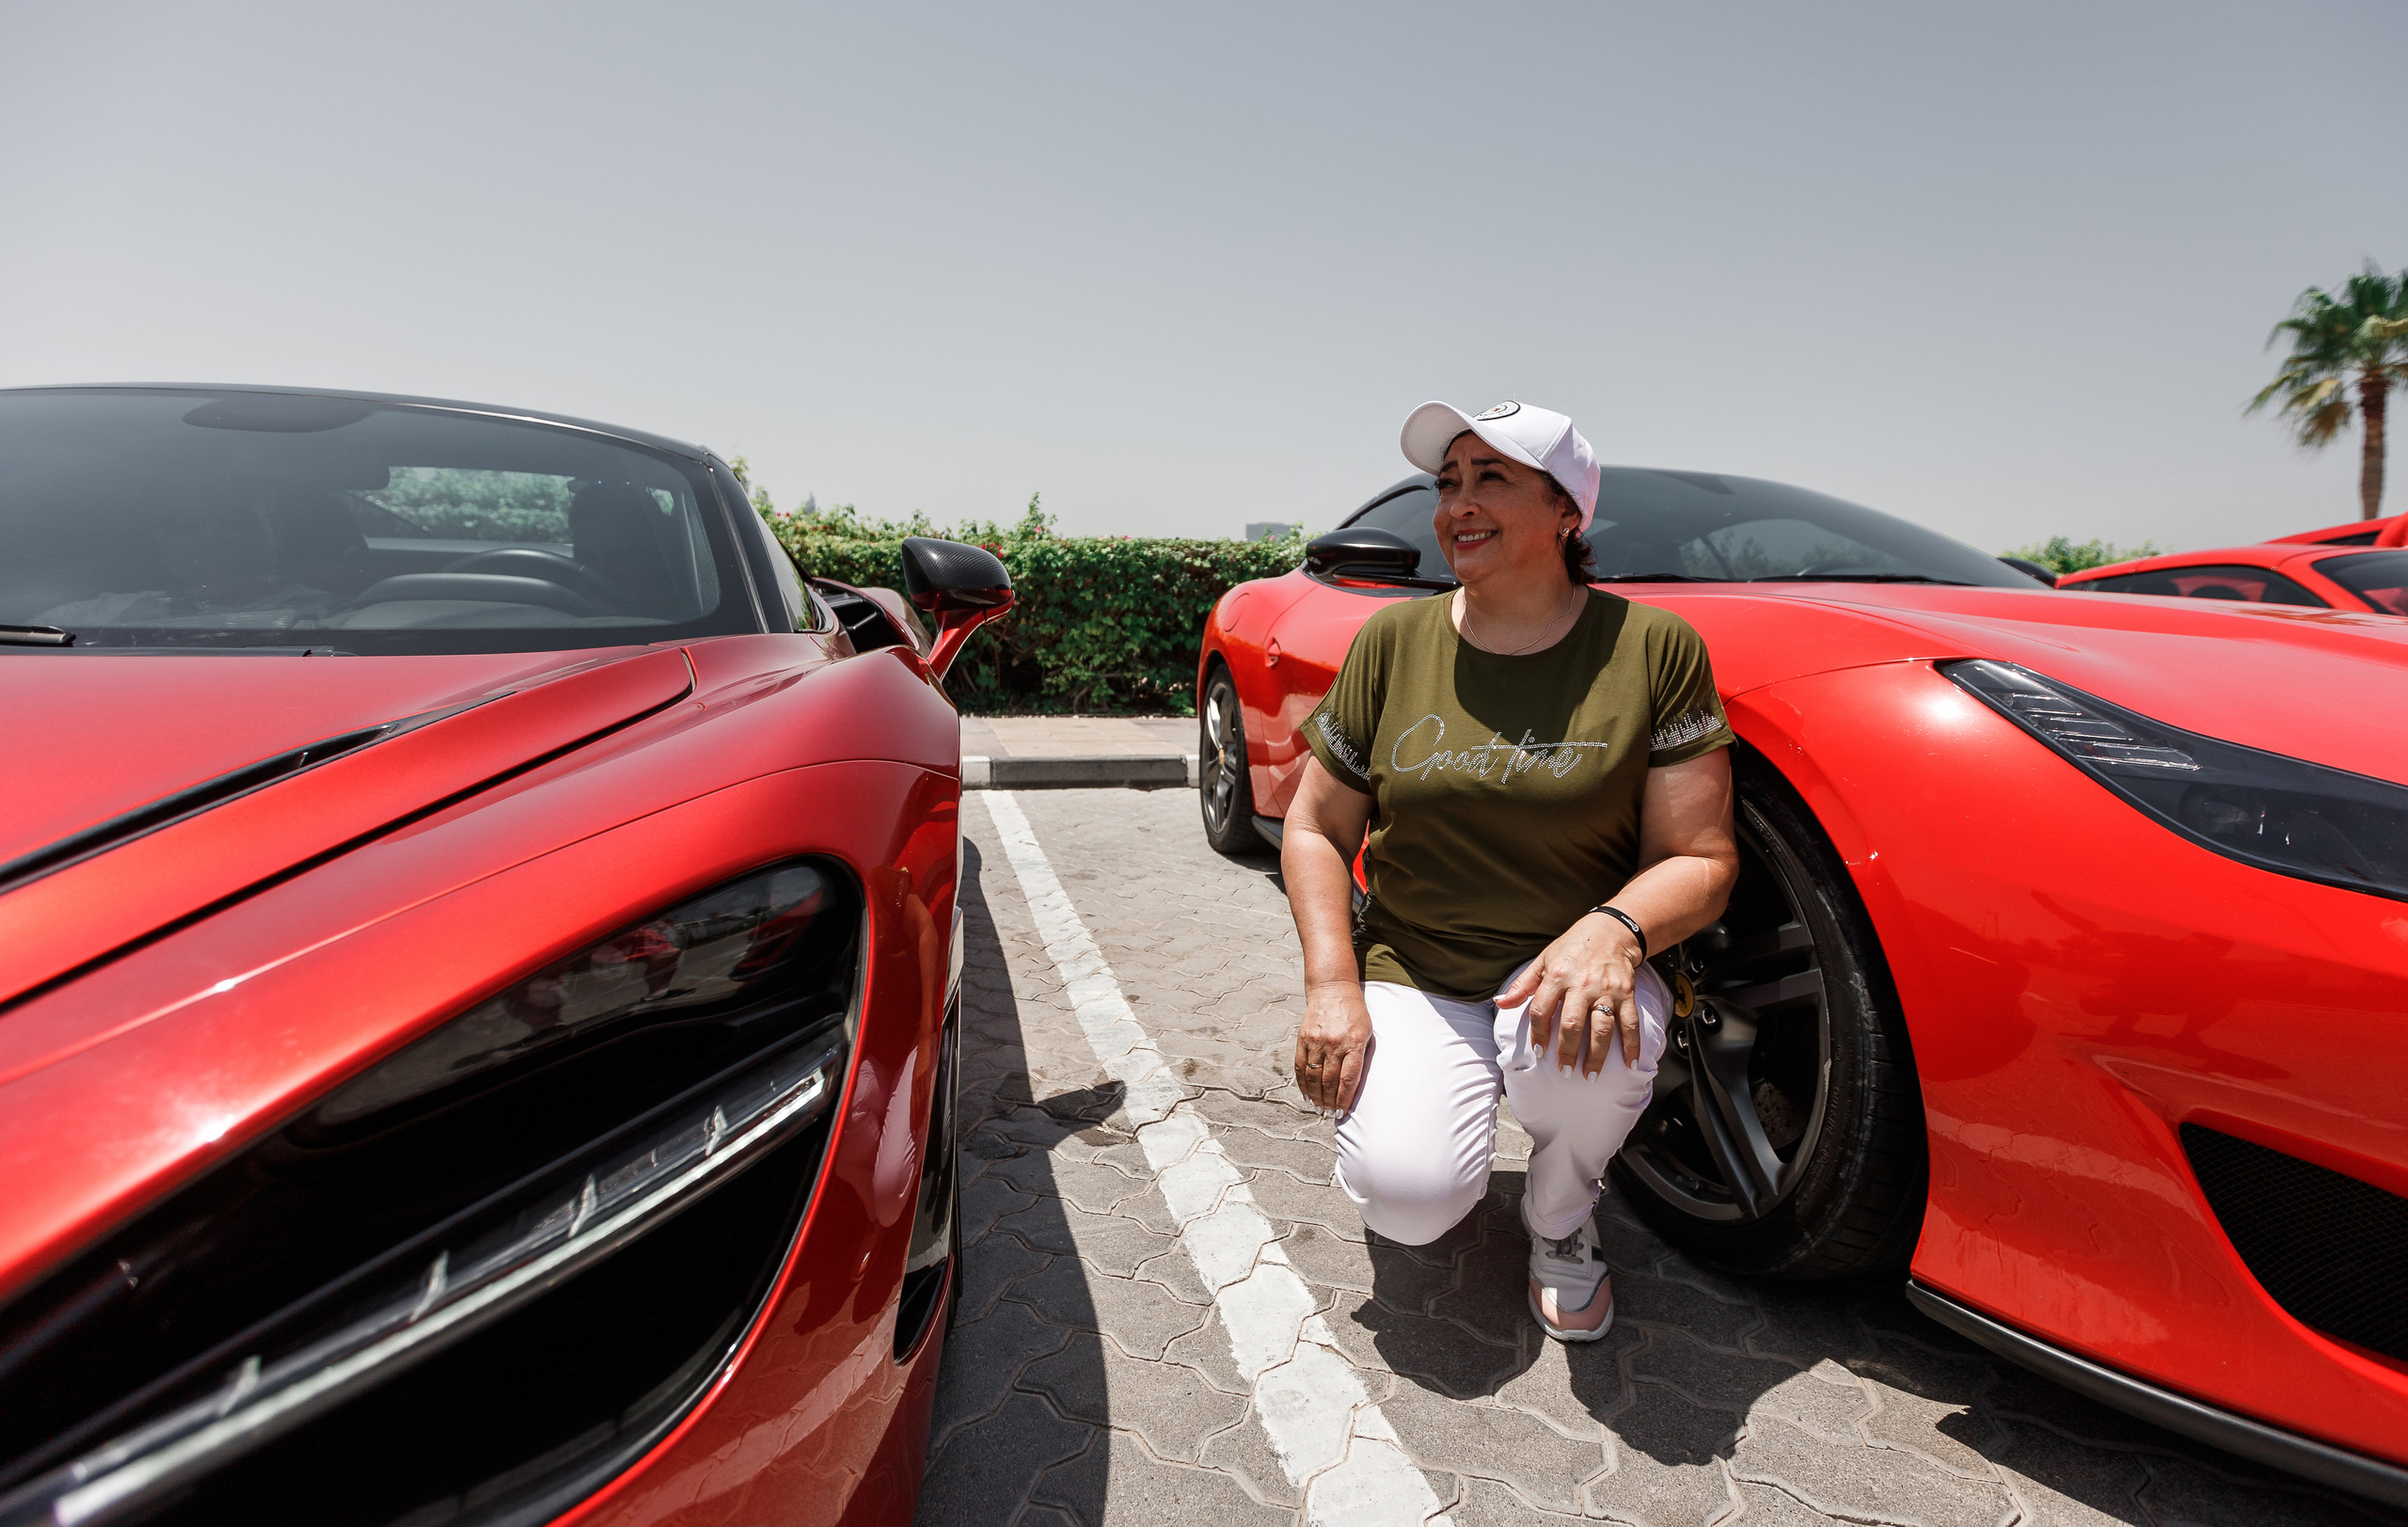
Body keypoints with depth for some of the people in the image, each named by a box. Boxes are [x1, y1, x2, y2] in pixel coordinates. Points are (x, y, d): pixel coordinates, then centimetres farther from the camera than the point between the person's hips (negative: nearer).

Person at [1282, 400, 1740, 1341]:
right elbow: (1316, 828, 4)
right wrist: (1332, 981, -10)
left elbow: (1700, 857, -6)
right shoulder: (1392, 642, 0)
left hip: (1573, 973, 0)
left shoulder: (1655, 647, -6)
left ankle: (1560, 1222, 2)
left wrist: (1614, 928, -28)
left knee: (1582, 1043, -35)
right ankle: (1399, 1096, 16)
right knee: (1409, 1194, -23)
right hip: (1411, 974, 1)